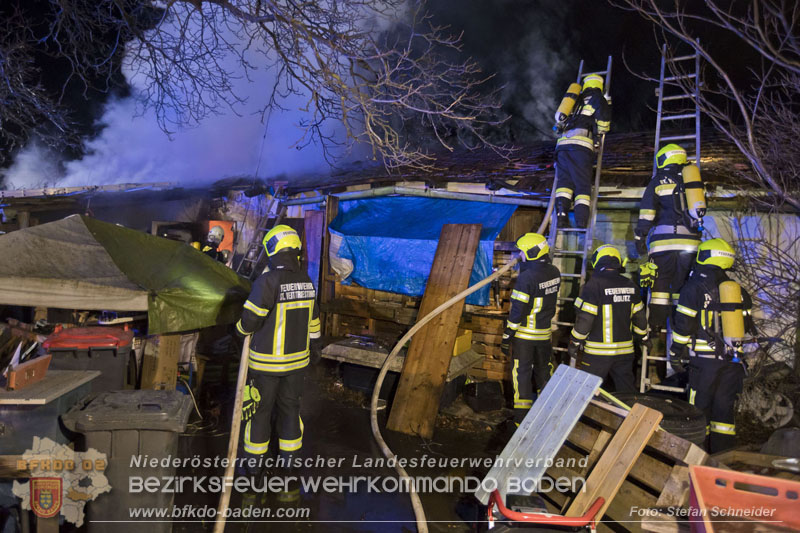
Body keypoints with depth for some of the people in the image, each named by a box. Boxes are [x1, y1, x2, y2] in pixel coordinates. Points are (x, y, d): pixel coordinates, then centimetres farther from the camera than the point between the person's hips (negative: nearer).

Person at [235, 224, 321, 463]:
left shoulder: (267, 282, -21)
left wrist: (241, 328, 7)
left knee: (259, 408, 10)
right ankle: (289, 453, 28)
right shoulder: (306, 281, -1)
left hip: (267, 361, -5)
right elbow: (313, 320, 9)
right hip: (297, 358, 5)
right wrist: (310, 346, 21)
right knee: (290, 405, 17)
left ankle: (254, 456, 22)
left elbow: (250, 320, -16)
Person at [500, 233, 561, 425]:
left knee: (522, 373, 3)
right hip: (545, 332, 7)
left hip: (524, 334, -6)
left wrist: (506, 336, -13)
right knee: (543, 371, 20)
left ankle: (522, 417, 8)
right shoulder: (554, 273, -1)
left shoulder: (526, 277, -22)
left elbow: (517, 310, -21)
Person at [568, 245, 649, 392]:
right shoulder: (630, 286, 5)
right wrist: (643, 337, 29)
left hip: (598, 352, -5)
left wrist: (574, 343, -5)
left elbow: (585, 318, -15)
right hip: (625, 350, 6)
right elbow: (639, 316, 13)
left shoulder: (594, 285, -13)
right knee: (626, 389, 15)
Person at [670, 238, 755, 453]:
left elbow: (683, 324, -8)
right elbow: (747, 326, 14)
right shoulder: (739, 291, 10)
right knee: (725, 406, 11)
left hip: (705, 358, -5)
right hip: (732, 359, 5)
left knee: (700, 405, 3)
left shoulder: (694, 287, -7)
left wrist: (676, 354, 1)